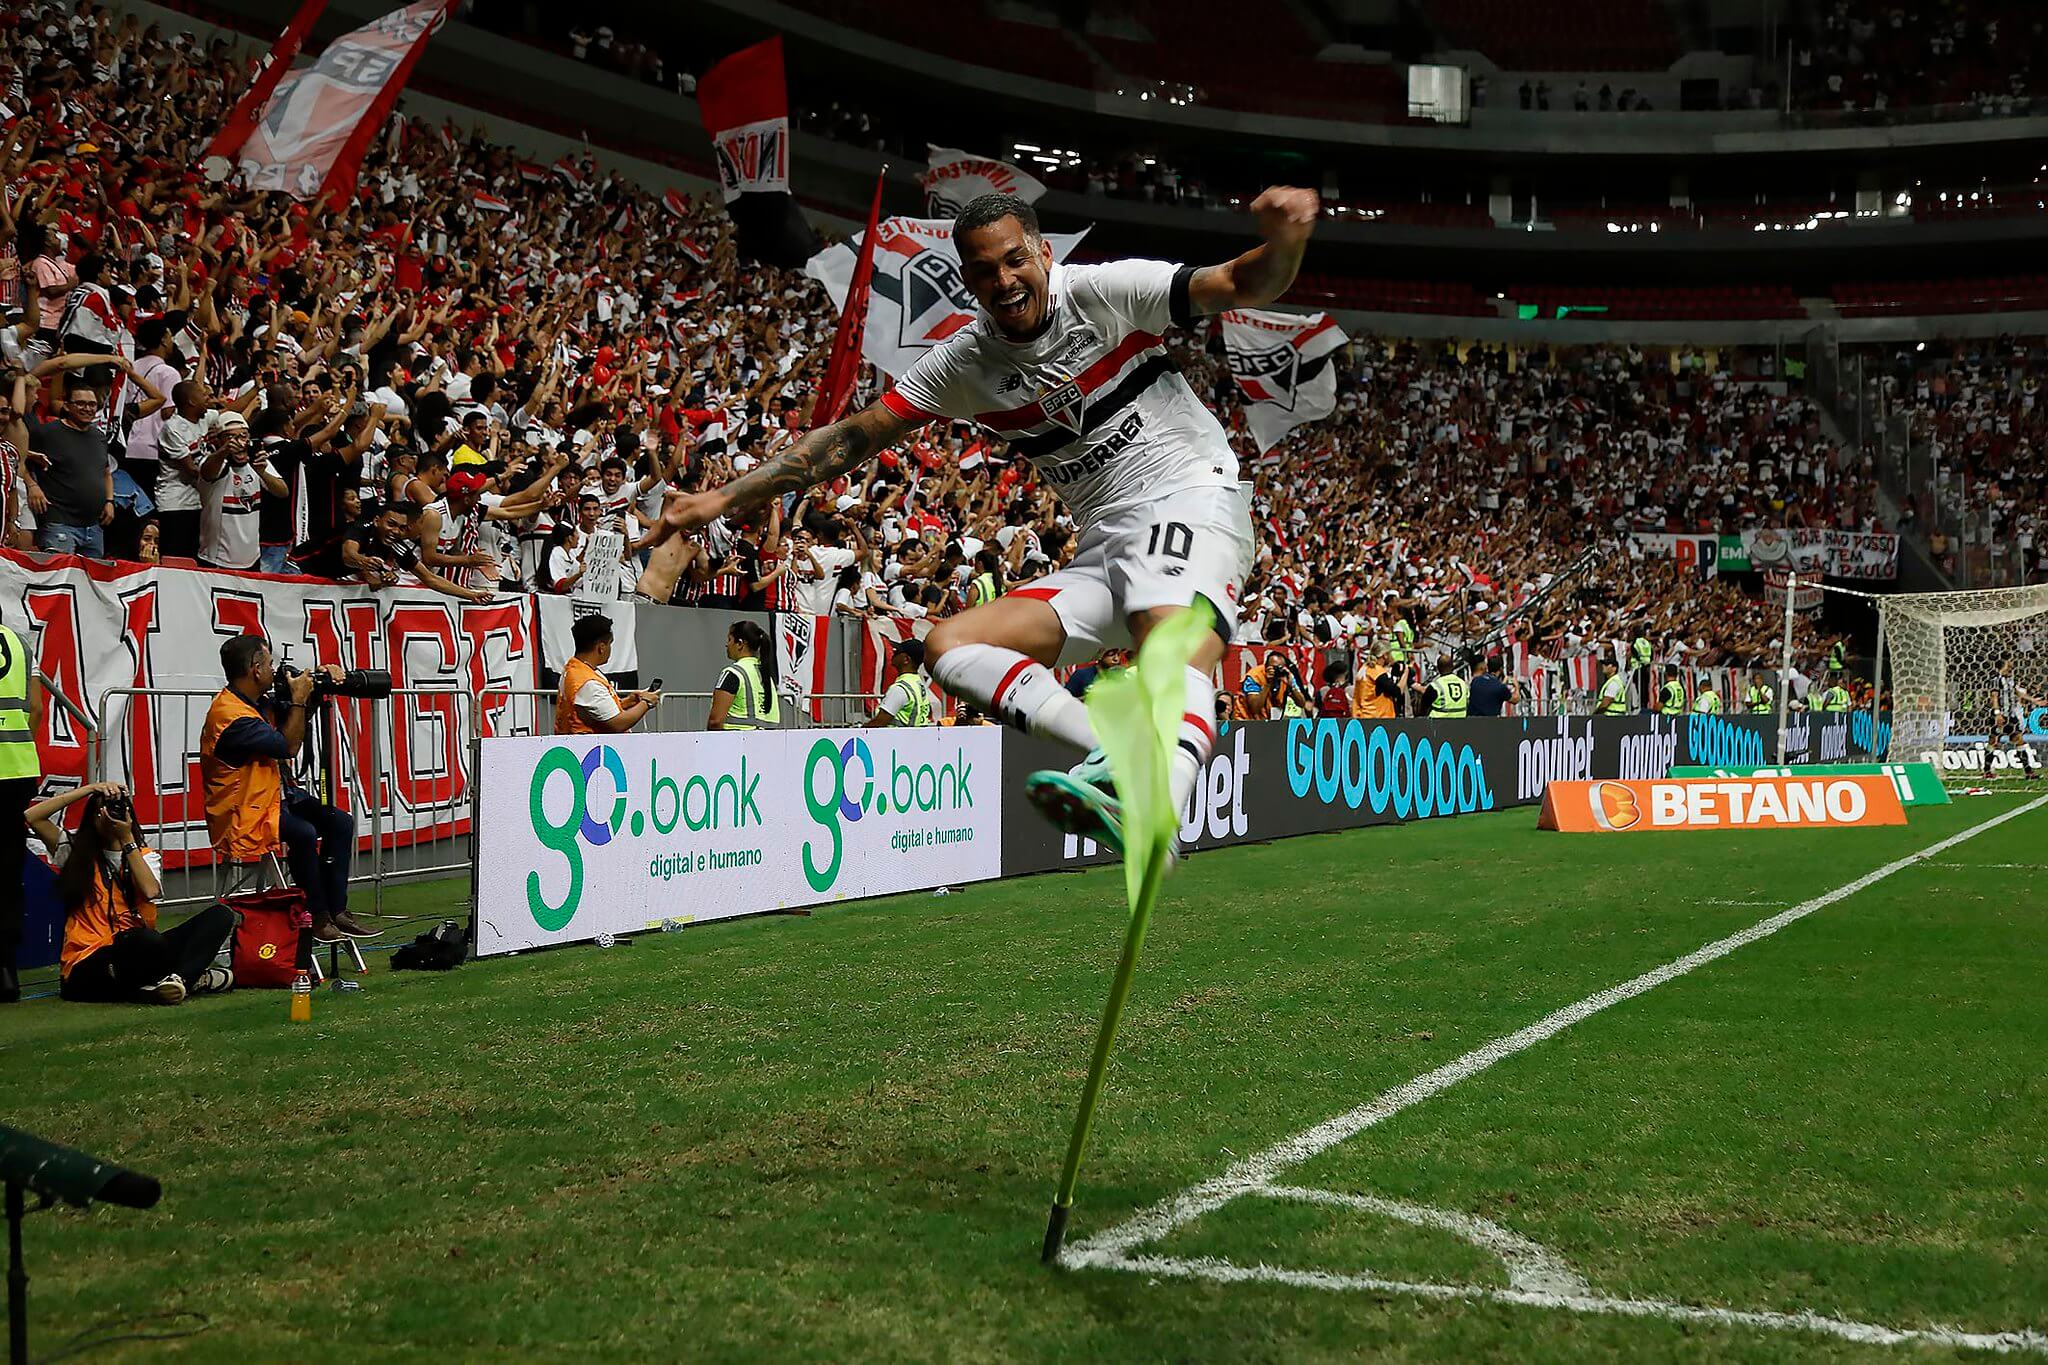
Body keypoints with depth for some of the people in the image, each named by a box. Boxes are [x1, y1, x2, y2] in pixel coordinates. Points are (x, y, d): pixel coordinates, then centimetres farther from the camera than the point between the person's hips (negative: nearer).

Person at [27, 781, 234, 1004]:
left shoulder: (145, 857, 16)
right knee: (145, 939, -40)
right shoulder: (75, 853, 12)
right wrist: (90, 789, -2)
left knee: (220, 914, -14)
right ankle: (194, 978, -17)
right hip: (90, 967, -4)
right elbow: (32, 816, -1)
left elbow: (150, 891, -7)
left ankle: (180, 978, -32)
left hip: (139, 953, 4)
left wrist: (127, 839, -5)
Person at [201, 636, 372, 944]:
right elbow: (288, 747, -20)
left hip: (276, 796, 10)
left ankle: (336, 910, 0)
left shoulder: (259, 701, 8)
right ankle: (318, 919, -18)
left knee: (341, 823, 1)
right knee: (303, 833, -32)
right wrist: (298, 699, -12)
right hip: (243, 816, -10)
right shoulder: (229, 714, -22)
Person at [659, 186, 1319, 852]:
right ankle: (1119, 754, -33)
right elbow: (853, 436, 10)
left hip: (1190, 494, -6)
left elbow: (1246, 286, -11)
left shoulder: (1102, 290, -5)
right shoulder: (963, 362, 7)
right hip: (1103, 542, 6)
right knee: (949, 644, -11)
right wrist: (724, 497, 6)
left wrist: (1282, 242, -35)